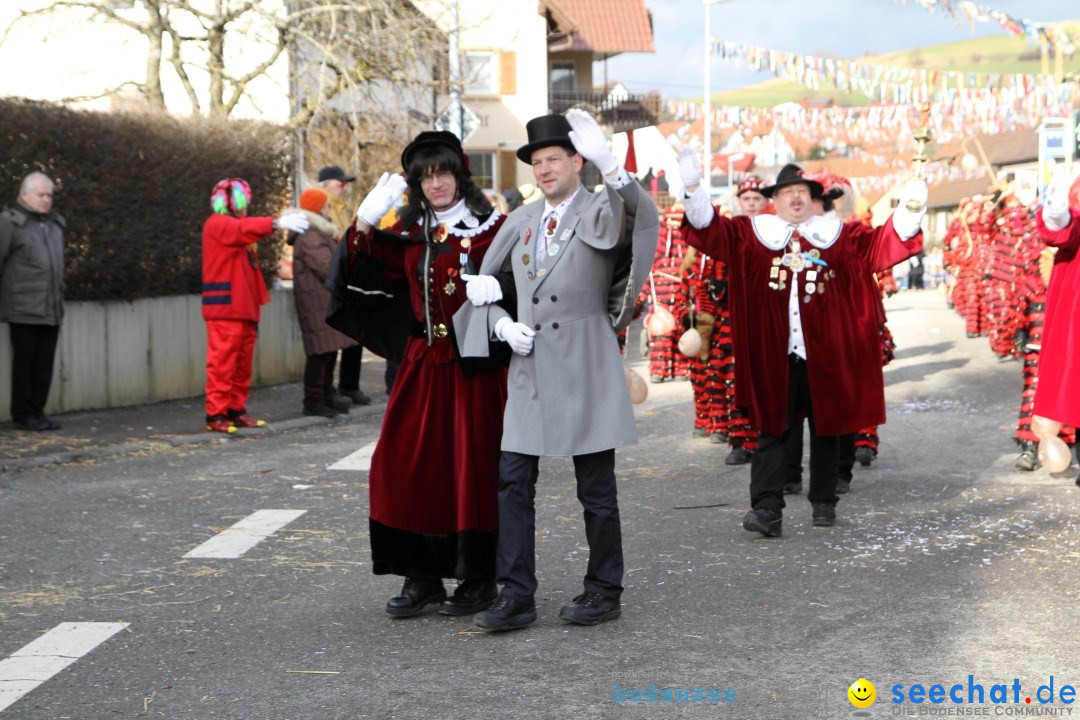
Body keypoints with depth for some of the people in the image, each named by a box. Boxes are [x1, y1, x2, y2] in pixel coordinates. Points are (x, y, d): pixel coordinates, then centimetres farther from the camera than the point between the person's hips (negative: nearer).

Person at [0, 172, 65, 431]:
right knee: (24, 362, -1)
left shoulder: (55, 224, 17)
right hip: (23, 310, -6)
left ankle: (37, 410, 15)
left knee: (44, 364, 7)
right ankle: (23, 414, 8)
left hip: (51, 310, 6)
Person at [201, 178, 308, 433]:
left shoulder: (234, 225, 24)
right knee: (223, 361, -10)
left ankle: (236, 410, 14)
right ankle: (216, 415, -10)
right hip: (225, 307, -9)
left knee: (243, 362, 9)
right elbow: (245, 229, -27)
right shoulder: (217, 224, -7)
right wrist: (278, 223, -38)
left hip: (244, 305, 9)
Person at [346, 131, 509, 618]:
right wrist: (367, 218, 0)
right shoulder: (410, 232, 13)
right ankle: (421, 577, 14)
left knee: (472, 466, -1)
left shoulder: (490, 227, -4)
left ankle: (478, 578, 12)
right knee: (405, 463, 3)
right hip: (423, 362, 6)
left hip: (474, 363, -5)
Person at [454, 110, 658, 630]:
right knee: (513, 481, 0)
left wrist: (608, 164, -43)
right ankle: (516, 596, 5)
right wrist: (503, 325, -1)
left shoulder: (600, 211, -3)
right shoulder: (519, 222, 12)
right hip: (529, 370, 5)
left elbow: (643, 216, -27)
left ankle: (604, 592, 16)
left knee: (596, 488, 3)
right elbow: (484, 287, 19)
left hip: (586, 371, -5)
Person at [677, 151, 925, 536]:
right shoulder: (754, 233, 5)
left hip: (824, 353, 1)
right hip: (773, 355, -1)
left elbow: (881, 244, 1)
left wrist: (909, 211, -12)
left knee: (825, 427, 11)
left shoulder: (837, 234, 8)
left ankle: (824, 502, 24)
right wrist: (694, 190, -15)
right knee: (772, 430, -3)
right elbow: (712, 231, -3)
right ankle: (767, 509, -7)